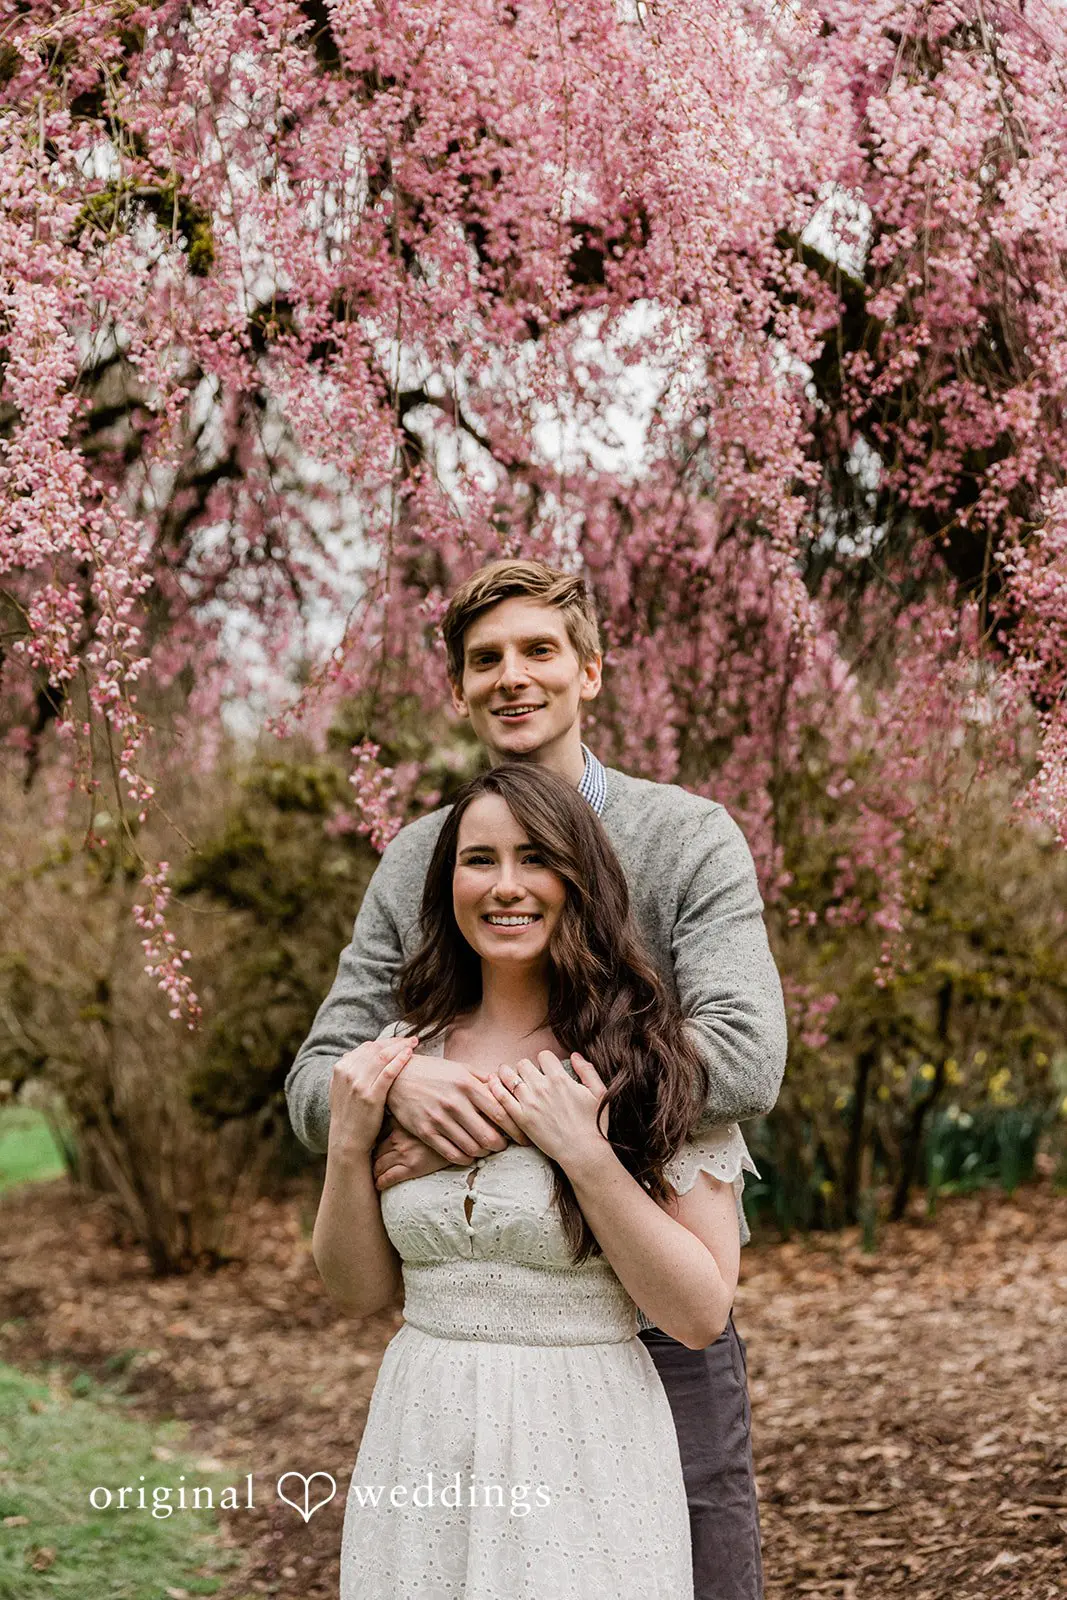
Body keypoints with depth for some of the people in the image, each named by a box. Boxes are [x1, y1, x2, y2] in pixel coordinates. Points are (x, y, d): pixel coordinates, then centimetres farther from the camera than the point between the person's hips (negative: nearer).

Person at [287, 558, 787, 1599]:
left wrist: (506, 1107, -27)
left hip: (658, 1322, -3)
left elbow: (746, 1063, -21)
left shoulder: (688, 839, -6)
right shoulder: (415, 861, 5)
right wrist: (400, 1081, -25)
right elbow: (314, 1087, 0)